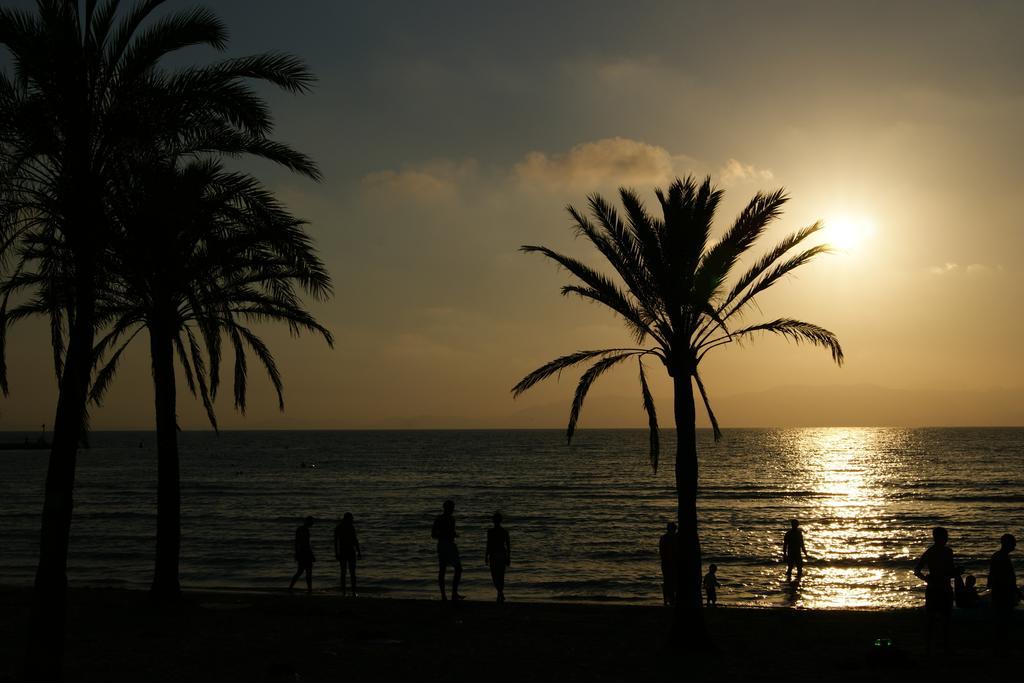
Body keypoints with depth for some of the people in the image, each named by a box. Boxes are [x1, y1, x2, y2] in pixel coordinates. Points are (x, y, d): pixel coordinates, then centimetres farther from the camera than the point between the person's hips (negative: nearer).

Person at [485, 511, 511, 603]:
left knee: (495, 576, 2)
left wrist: (486, 557, -1)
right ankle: (500, 595, 14)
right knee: (501, 576, 14)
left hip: (493, 555, -4)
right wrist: (508, 557, 10)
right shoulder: (505, 531, 1)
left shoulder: (490, 531, -10)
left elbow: (489, 545, -10)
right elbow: (508, 545, 2)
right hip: (503, 554, 4)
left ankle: (501, 593, -18)